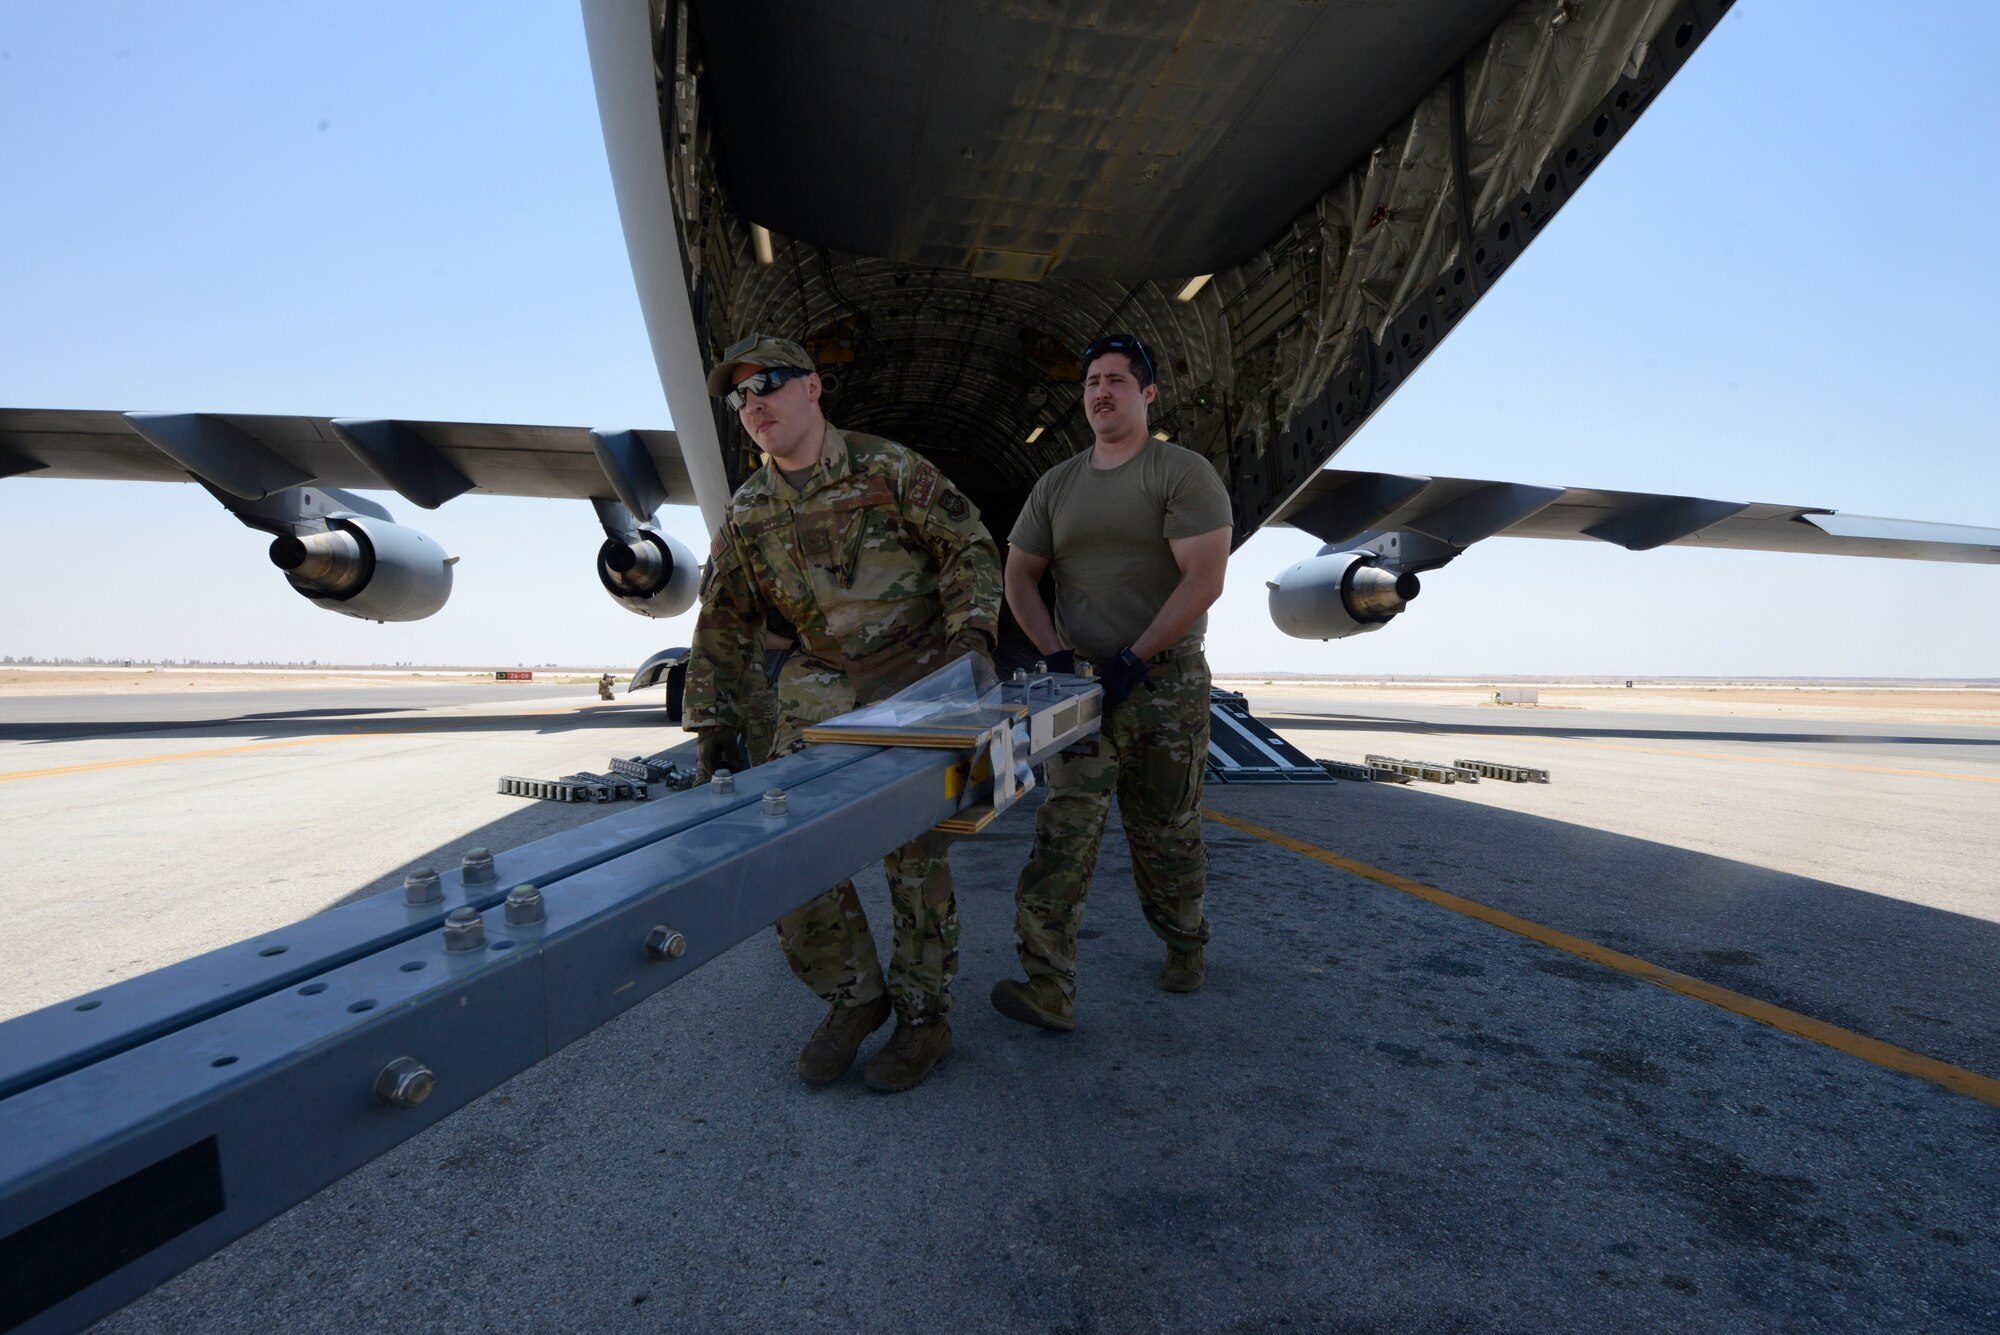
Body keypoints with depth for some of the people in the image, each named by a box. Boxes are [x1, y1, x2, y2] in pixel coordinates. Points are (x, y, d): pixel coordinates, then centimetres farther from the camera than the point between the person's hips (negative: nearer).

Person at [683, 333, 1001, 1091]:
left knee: (912, 850, 0)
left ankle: (924, 1017, 18)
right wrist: (714, 721, 9)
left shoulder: (888, 468, -3)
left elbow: (969, 546, -2)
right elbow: (725, 625, 13)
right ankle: (853, 997, 18)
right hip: (818, 691, 5)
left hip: (917, 683, -4)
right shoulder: (747, 514, 9)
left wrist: (971, 632, -16)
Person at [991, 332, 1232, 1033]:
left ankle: (1184, 946, 34)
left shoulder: (1183, 473, -3)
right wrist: (1056, 654, -2)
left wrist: (1135, 659, -17)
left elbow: (1204, 579, -13)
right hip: (1083, 685, 3)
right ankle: (1049, 989, -4)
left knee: (1166, 831, 9)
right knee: (1065, 828, -7)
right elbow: (1019, 575, 13)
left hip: (1166, 684, -3)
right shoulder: (1057, 484, 12)